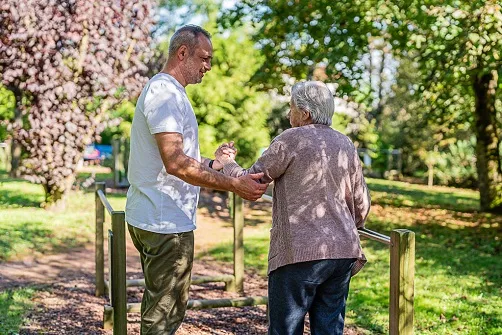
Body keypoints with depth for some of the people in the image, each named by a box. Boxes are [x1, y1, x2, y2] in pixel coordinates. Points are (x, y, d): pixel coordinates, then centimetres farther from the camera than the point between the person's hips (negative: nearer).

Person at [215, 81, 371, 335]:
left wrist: (226, 162, 19)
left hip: (300, 253, -6)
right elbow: (362, 204, 15)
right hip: (343, 253, 6)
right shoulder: (346, 145, 12)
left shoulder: (291, 140, -6)